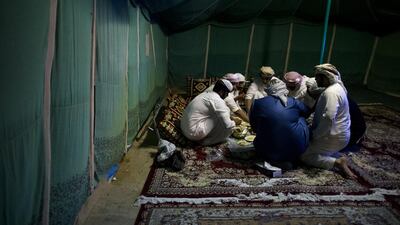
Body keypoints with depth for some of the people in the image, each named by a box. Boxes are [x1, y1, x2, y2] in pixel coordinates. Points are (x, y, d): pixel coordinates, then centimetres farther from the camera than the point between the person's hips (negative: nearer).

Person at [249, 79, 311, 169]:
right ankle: (290, 159, 21)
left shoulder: (258, 103, -3)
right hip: (295, 151, 0)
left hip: (268, 153, 0)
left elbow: (254, 127, 10)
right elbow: (307, 112, 21)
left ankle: (275, 161, 6)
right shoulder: (293, 102, -2)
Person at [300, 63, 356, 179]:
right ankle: (331, 153, 14)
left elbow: (328, 118, -34)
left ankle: (337, 162, -9)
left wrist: (315, 135, -24)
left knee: (304, 155, -7)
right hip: (336, 133, 10)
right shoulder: (335, 87, 8)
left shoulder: (331, 92, -26)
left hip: (334, 137, -10)